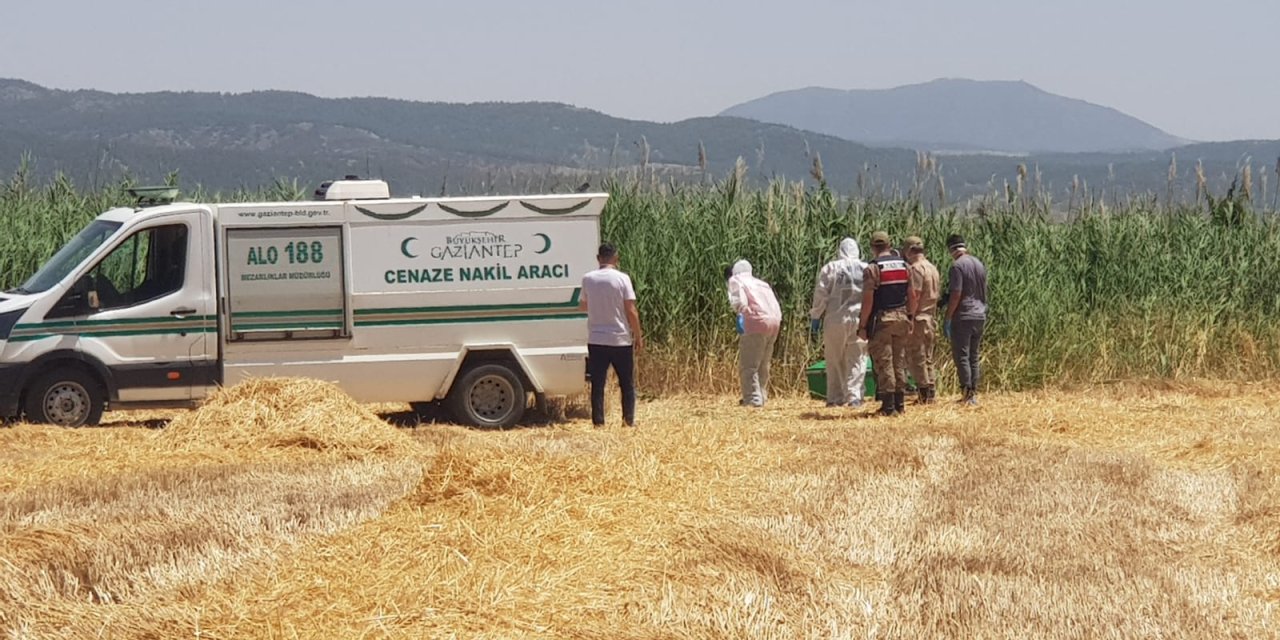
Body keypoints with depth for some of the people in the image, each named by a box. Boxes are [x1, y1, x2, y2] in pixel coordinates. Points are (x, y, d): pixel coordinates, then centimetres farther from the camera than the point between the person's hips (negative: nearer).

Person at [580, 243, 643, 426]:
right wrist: (638, 337, -1)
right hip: (621, 340, -2)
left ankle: (598, 421, 2)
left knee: (597, 384, 5)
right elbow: (631, 311, -10)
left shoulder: (588, 279, -1)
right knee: (627, 383, 11)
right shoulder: (622, 279, -9)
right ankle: (629, 420, 12)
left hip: (596, 340, 2)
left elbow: (583, 306, 14)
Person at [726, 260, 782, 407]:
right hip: (774, 322, 7)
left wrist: (740, 314, -17)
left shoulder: (735, 280, 12)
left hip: (757, 322, -7)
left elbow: (739, 300, -9)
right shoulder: (762, 283, 30)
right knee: (762, 365, 19)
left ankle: (753, 399, -12)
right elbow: (776, 305, 22)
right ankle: (761, 396, 25)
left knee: (748, 365, -4)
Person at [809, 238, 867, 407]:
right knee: (856, 360, 5)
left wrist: (815, 316, 4)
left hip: (835, 319, -1)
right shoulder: (866, 269, 4)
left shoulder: (830, 268, -1)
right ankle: (854, 396, -6)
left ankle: (835, 398, 8)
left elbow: (821, 294, -3)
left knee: (835, 361, 8)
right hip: (859, 320, 1)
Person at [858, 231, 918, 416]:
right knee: (900, 362, 12)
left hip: (881, 319, -5)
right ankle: (900, 404, 14)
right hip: (901, 317, 5)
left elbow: (868, 299, -15)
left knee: (884, 362, -2)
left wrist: (862, 325, -9)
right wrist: (910, 317, 19)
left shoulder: (872, 269, -11)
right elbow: (912, 295, 8)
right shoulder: (904, 266, 6)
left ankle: (888, 406, -4)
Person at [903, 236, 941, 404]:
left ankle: (924, 392, -6)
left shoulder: (916, 268, -13)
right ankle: (930, 393, 15)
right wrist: (932, 314, 18)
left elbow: (915, 296, -19)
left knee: (915, 358, -4)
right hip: (931, 319, 9)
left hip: (918, 319, -9)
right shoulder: (933, 268, 14)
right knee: (927, 358, 14)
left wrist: (909, 316, -16)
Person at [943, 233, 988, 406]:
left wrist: (947, 319, -13)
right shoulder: (979, 264, 11)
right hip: (980, 316, 8)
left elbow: (956, 295, -18)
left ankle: (967, 393, -7)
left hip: (963, 317, -8)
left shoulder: (957, 266, -13)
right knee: (974, 357, 12)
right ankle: (974, 393, 13)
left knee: (961, 356, -3)